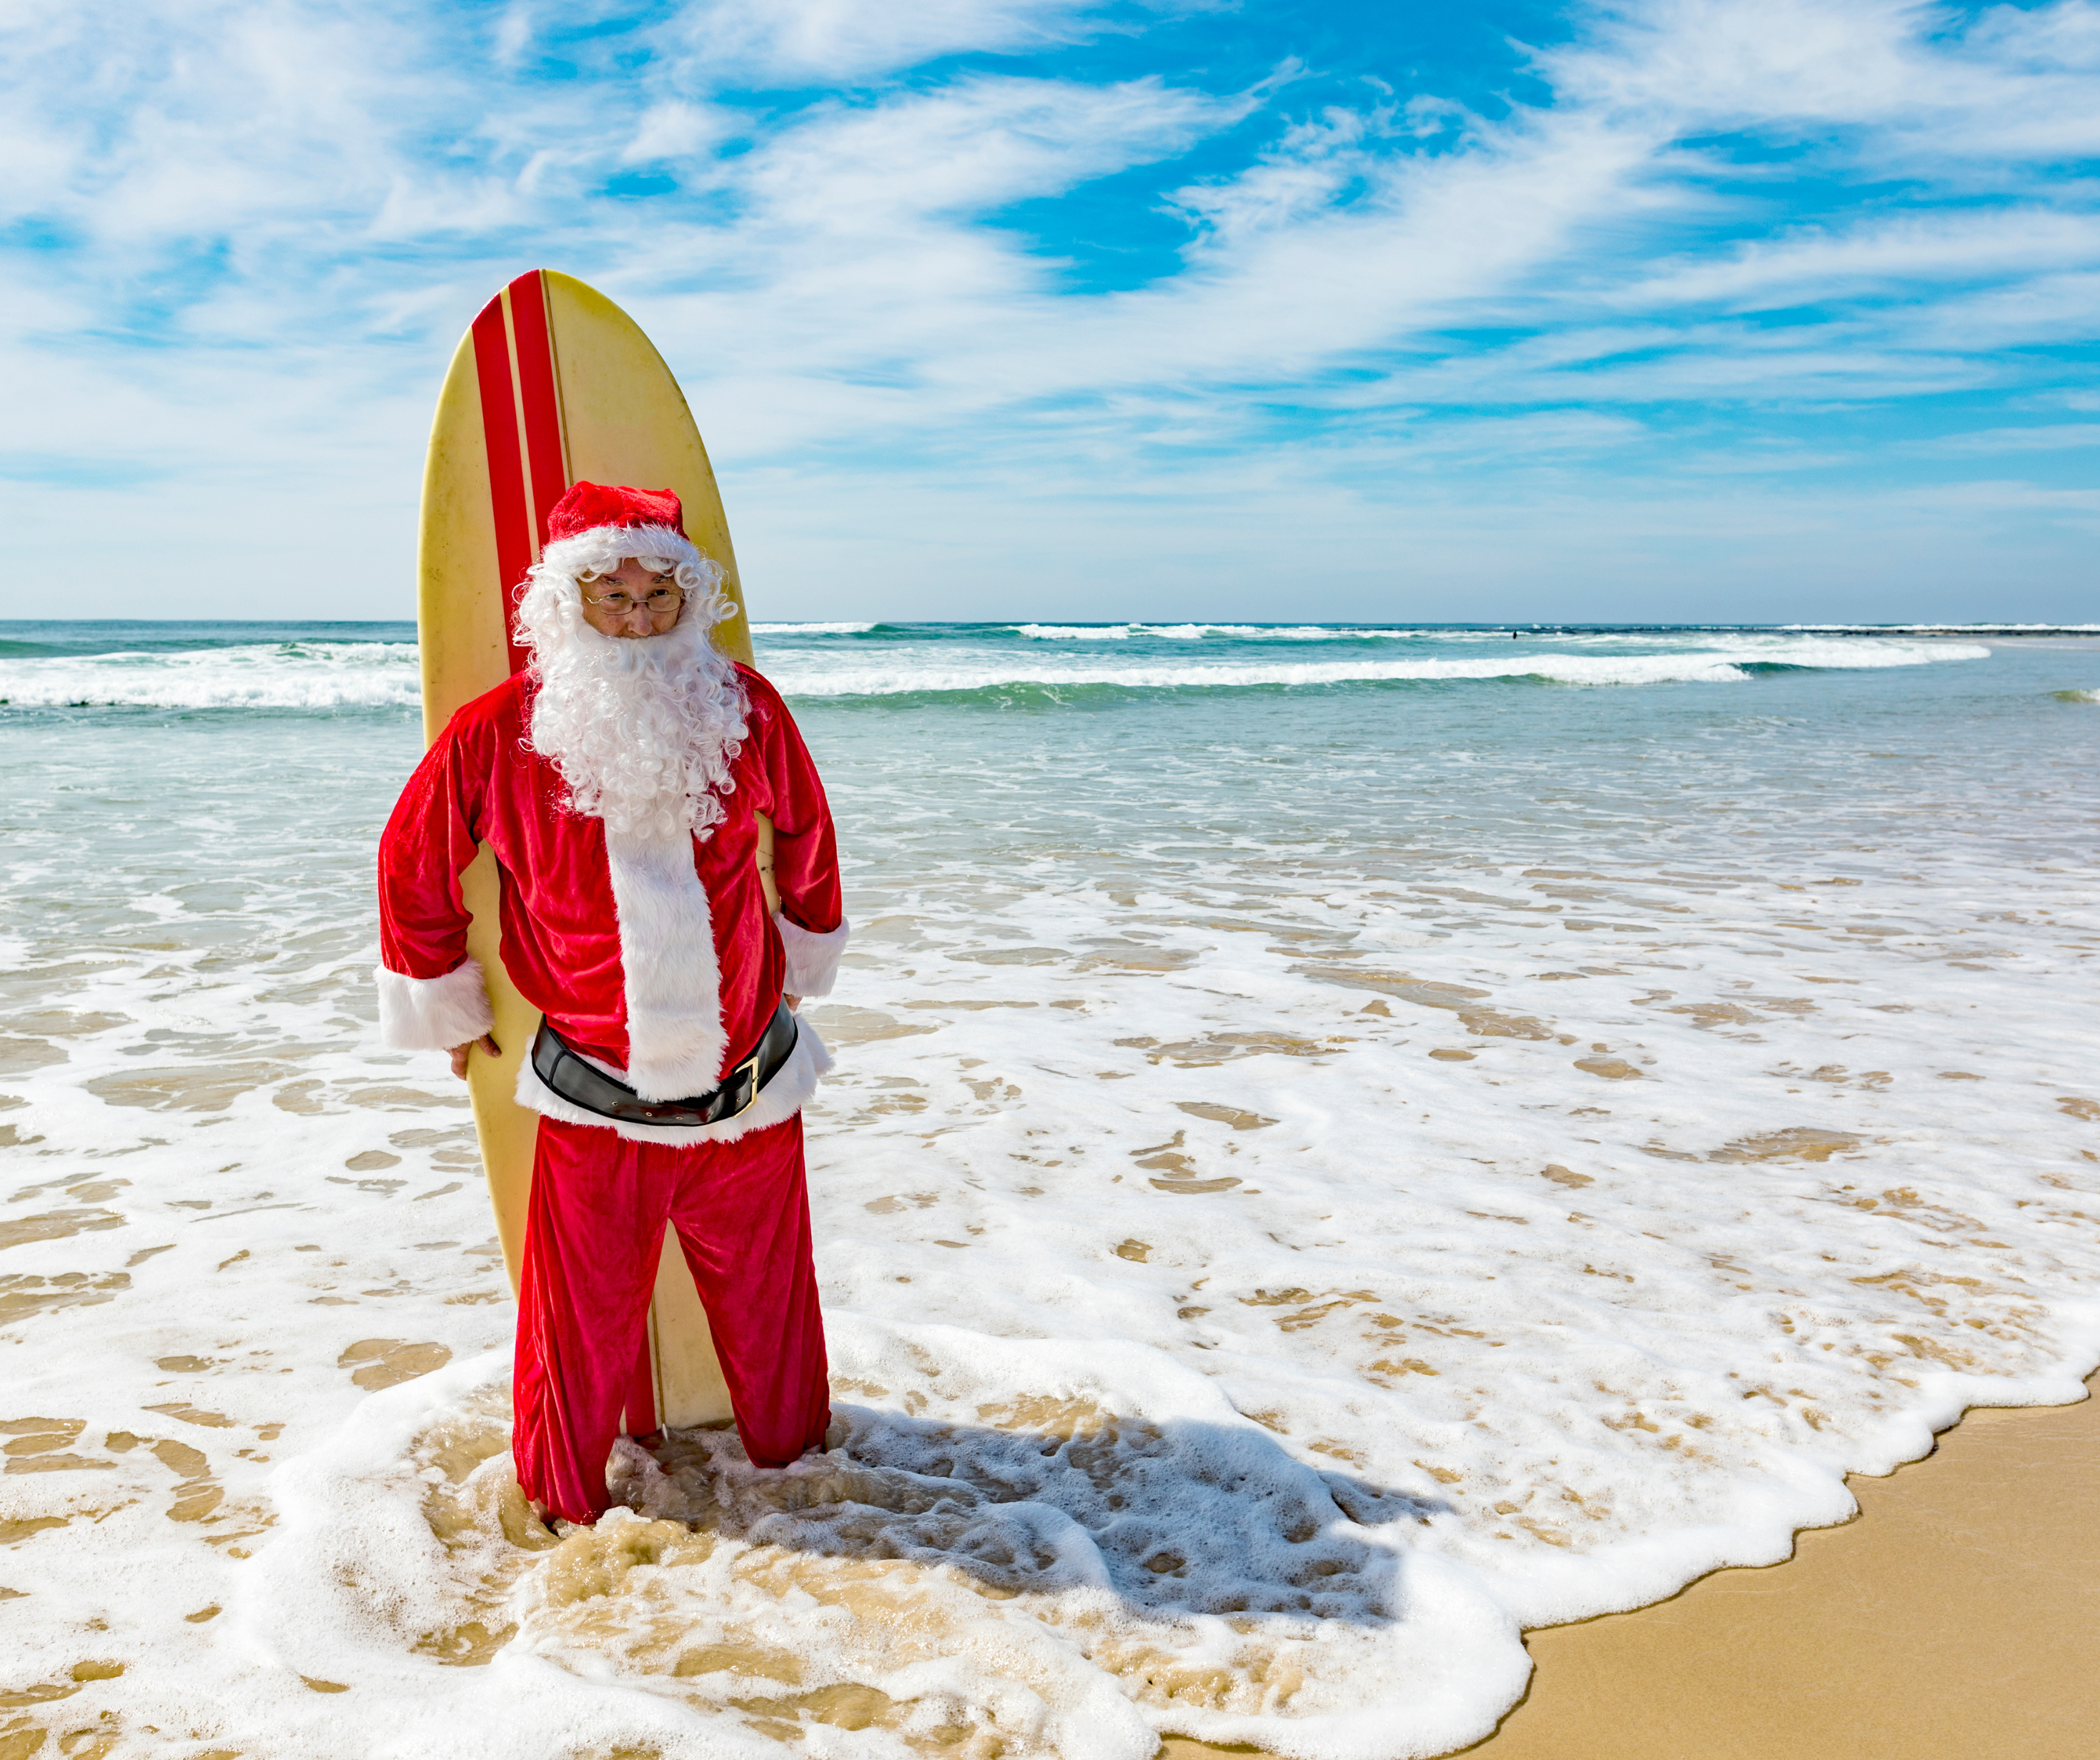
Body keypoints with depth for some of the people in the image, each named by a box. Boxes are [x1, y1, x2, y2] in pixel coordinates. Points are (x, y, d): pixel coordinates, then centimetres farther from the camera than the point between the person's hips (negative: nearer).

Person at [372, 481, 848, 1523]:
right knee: (584, 1330, 12)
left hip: (752, 1092, 2)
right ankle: (566, 1512, 37)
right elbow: (412, 865, 5)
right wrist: (450, 1012, 12)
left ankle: (793, 1464, 45)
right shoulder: (497, 734, -9)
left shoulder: (743, 711, -5)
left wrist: (800, 963, 21)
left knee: (766, 1310, 19)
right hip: (594, 1108, -1)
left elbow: (807, 840, 12)